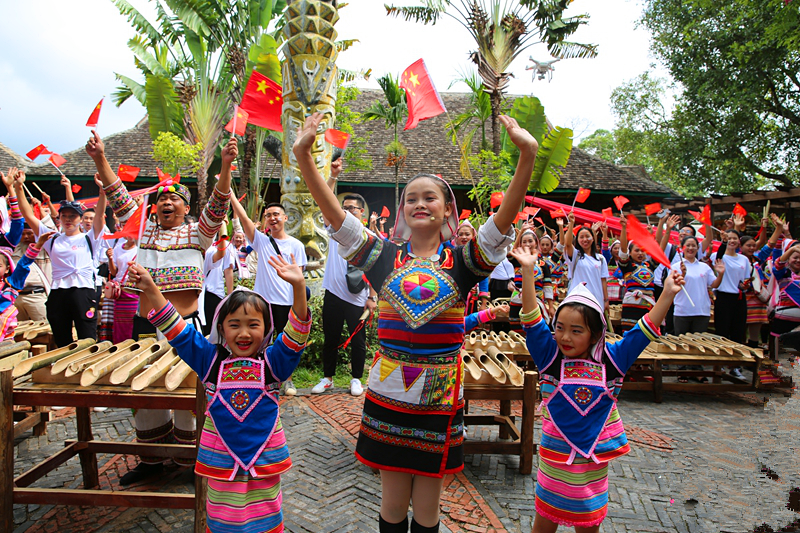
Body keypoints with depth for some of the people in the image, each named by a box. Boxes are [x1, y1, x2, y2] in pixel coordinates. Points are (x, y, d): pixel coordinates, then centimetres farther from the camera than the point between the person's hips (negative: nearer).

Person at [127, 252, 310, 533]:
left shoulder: (272, 362, -9)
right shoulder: (211, 361, -4)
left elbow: (296, 332, -22)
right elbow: (177, 330, -5)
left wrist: (298, 288, -38)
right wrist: (151, 290, -13)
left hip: (264, 461, -1)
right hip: (221, 462, 1)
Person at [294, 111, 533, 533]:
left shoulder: (462, 260, -3)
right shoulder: (384, 256, 0)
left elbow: (506, 215, -17)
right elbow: (333, 212, -8)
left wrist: (528, 154, -30)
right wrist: (303, 154, -19)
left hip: (440, 397, -1)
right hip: (388, 394, 1)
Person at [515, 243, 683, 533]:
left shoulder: (611, 360, -7)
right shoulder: (549, 356, -11)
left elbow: (644, 330, -6)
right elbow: (532, 320, -20)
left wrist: (667, 294, -12)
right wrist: (528, 272, -27)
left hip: (595, 459, 2)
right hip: (556, 456, -1)